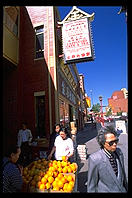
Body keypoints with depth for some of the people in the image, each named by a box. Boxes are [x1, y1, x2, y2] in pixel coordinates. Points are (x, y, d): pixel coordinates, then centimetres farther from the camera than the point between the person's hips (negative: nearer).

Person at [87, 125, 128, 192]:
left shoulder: (119, 152, -10)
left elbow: (123, 174, 5)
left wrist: (126, 188, 13)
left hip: (122, 189, 5)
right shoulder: (94, 159, -29)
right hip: (105, 190, -4)